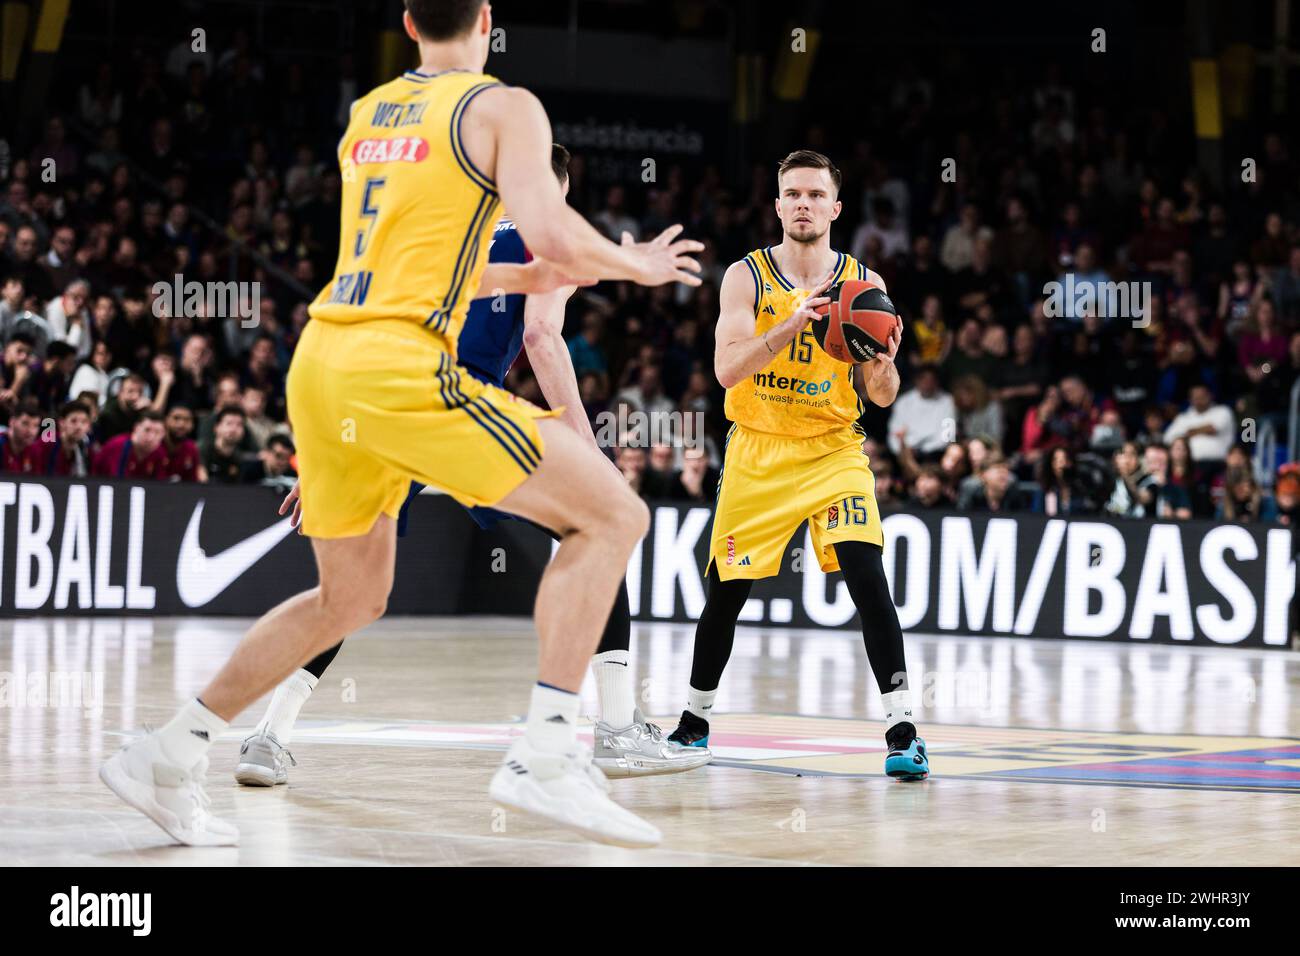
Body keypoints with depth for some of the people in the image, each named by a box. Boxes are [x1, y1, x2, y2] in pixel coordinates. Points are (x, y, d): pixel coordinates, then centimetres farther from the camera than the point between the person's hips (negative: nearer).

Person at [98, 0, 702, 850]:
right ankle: (545, 754, -14)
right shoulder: (505, 108, 0)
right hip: (401, 369, -8)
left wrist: (525, 279, 37)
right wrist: (634, 264, 6)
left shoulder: (369, 114, 22)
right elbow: (552, 234, -14)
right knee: (612, 516, -1)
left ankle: (169, 757, 23)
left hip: (320, 363, 8)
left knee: (351, 599, 24)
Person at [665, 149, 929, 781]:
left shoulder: (864, 285, -2)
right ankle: (694, 722, 28)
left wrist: (884, 363, -23)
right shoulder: (747, 276, -5)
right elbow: (727, 368, -19)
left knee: (867, 577, -19)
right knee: (725, 592, 7)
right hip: (756, 451, 0)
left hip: (833, 451, 0)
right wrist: (793, 324, -31)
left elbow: (882, 397, -1)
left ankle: (901, 733, -18)